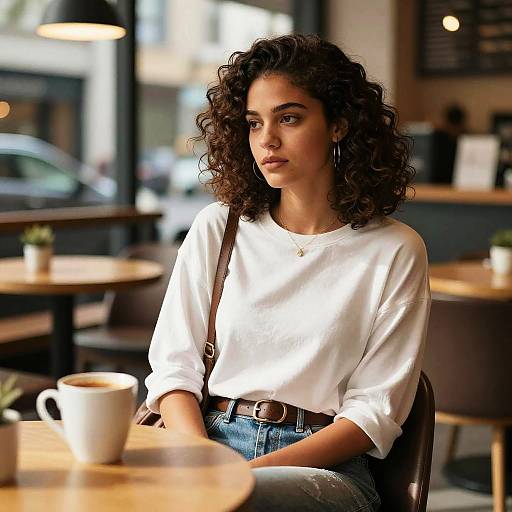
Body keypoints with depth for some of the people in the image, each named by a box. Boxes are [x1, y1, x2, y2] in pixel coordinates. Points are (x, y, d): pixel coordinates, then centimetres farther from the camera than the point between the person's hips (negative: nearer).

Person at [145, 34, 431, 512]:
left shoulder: (394, 251, 2)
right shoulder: (216, 229, 9)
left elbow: (374, 410, -2)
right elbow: (174, 367, 6)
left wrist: (256, 469, -14)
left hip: (325, 467, -2)